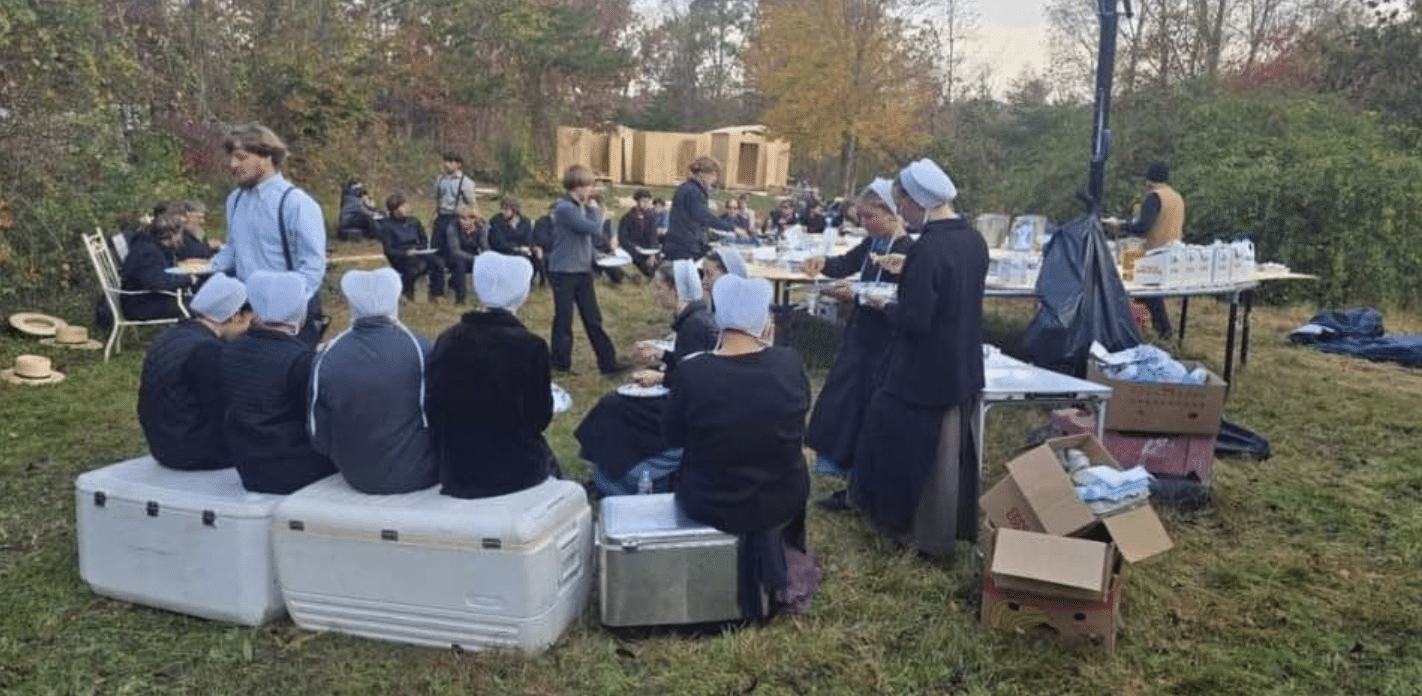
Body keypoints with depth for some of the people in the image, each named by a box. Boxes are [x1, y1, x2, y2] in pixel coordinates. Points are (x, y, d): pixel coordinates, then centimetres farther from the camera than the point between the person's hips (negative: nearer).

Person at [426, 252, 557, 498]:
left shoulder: (448, 340, -6)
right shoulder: (531, 346, -17)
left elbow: (432, 408, 2)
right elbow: (540, 416, -7)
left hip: (455, 472, 4)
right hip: (515, 470, -3)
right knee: (546, 461, 30)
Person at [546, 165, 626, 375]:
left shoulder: (581, 207, 10)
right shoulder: (565, 208, -18)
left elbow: (595, 231, 11)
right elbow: (594, 230, -22)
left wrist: (592, 210, 0)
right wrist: (596, 211, -7)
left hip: (583, 271, 8)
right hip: (564, 272, -8)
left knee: (593, 319, 8)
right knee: (564, 320, 4)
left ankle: (608, 362, 11)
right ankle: (561, 364, 17)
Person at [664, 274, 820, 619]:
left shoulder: (691, 372, -22)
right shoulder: (791, 364, -16)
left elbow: (673, 437, -5)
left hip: (711, 504, -1)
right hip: (783, 501, 2)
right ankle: (783, 571, 39)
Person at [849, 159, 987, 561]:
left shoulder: (927, 249, -26)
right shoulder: (973, 240, 1)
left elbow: (915, 321, -26)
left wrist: (883, 305, -8)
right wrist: (908, 270, 14)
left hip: (925, 373, -8)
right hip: (964, 368, 8)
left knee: (910, 449, 11)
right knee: (953, 451, 21)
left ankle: (918, 532, 26)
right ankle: (956, 526, 36)